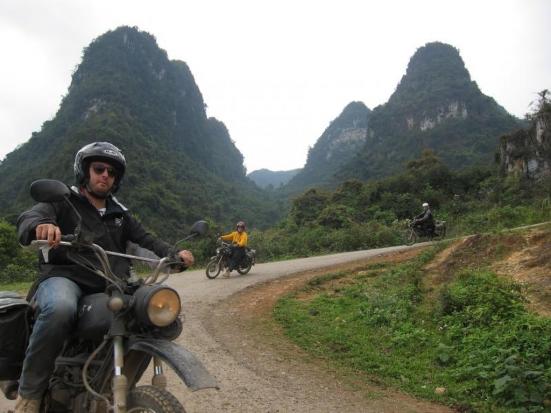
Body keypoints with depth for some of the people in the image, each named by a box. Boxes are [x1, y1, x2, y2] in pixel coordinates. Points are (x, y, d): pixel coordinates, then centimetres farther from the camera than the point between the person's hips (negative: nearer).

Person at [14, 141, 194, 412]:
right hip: (64, 278, -5)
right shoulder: (62, 200, 7)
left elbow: (145, 239, 13)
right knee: (59, 308, -38)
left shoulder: (119, 213, 23)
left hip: (109, 287, 6)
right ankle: (30, 391, -17)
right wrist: (40, 225, -39)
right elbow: (27, 219, -13)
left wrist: (175, 253, -7)